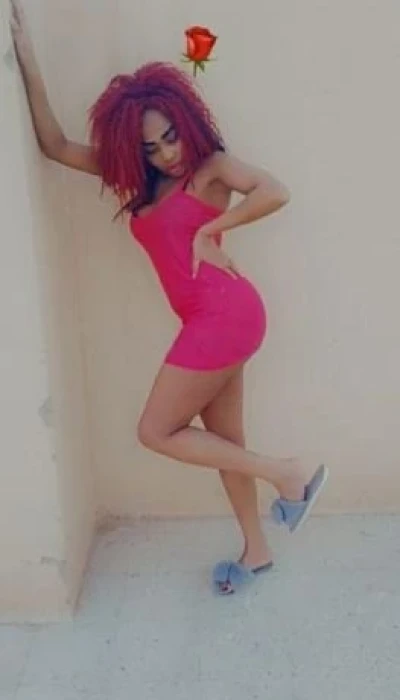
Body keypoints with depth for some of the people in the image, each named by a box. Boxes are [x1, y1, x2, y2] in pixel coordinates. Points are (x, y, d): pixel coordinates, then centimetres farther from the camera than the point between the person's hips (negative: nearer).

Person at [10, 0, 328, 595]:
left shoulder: (211, 165, -1)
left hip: (225, 313, -7)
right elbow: (55, 145, 10)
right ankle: (256, 551, 31)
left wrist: (209, 231, -12)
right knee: (223, 441, 14)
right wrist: (26, 57, 5)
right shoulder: (136, 177, 14)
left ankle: (289, 475, 4)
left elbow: (275, 192, -19)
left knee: (157, 431, -2)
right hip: (210, 320, 8)